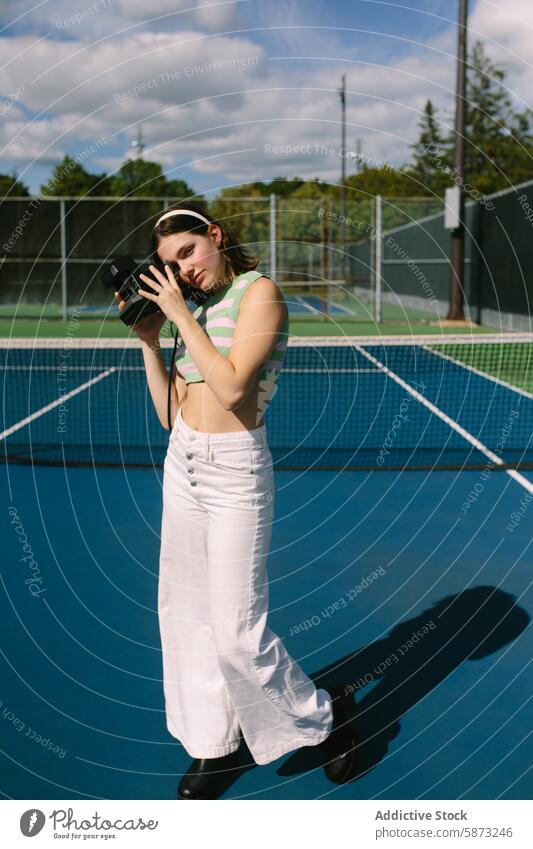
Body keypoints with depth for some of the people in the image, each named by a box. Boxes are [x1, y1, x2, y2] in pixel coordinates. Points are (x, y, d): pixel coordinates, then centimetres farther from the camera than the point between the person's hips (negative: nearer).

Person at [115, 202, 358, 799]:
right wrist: (149, 340, 3)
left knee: (237, 632, -3)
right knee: (185, 613, 13)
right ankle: (214, 744, 31)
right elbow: (170, 416, 9)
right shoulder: (196, 308, 11)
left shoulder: (260, 291, -9)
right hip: (183, 466, 8)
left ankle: (322, 719, 22)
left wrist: (180, 314, -14)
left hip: (235, 473, -7)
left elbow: (231, 387, -23)